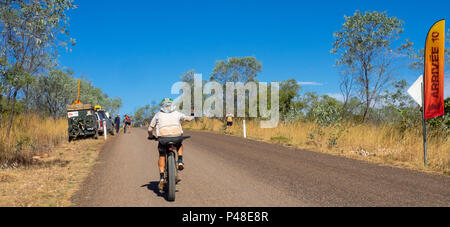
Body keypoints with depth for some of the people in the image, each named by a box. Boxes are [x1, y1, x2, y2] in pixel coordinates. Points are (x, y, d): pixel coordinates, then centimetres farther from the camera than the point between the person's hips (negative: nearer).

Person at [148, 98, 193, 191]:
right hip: (177, 136, 1)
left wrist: (151, 136, 40)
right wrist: (191, 117, 59)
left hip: (163, 138, 0)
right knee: (179, 144, 36)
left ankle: (162, 178, 9)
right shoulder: (177, 113, 20)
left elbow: (150, 128, 19)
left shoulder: (158, 114, 18)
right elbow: (188, 118, 35)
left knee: (162, 156, 21)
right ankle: (180, 161, 17)